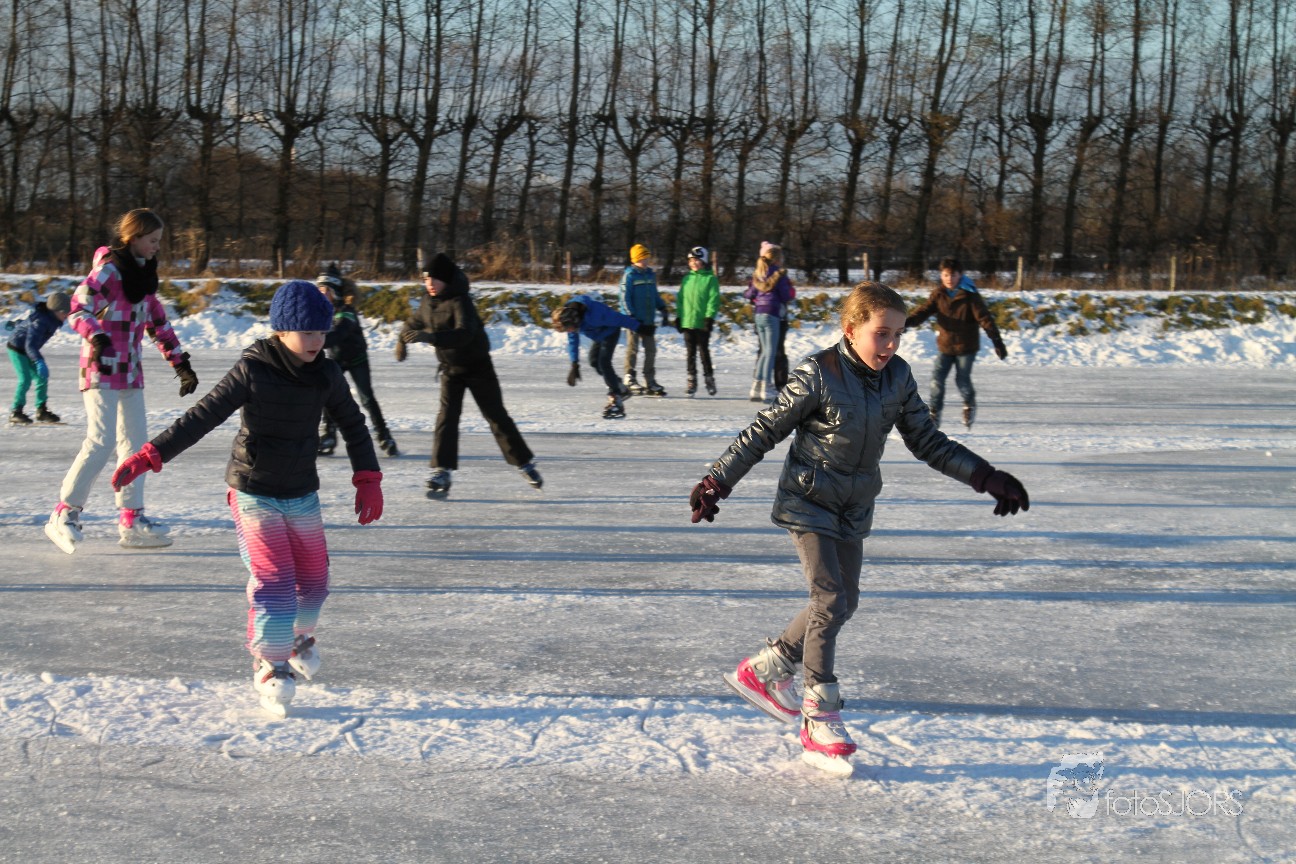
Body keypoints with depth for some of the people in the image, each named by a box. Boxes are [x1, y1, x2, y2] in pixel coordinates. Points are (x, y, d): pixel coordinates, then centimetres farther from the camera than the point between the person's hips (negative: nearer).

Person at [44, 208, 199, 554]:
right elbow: (78, 308, -20)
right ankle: (64, 515, -7)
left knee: (136, 442, 8)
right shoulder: (108, 269, -11)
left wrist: (181, 364, 18)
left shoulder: (144, 274, 14)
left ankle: (132, 520, 14)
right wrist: (97, 337, -39)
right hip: (102, 369, -9)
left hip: (130, 371, 9)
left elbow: (159, 324, 21)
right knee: (101, 441, -15)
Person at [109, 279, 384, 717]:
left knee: (314, 578, 10)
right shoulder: (252, 370, -17)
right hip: (254, 493, -5)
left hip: (303, 495, 5)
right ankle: (270, 664, 4)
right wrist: (149, 457, -26)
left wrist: (368, 480, 7)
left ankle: (299, 636, 40)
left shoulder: (326, 374, -3)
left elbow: (353, 425, 11)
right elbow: (203, 417, -20)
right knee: (273, 579, -12)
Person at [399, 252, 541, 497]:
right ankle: (441, 472, -13)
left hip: (478, 366, -5)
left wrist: (431, 337, -51)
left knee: (496, 415, 3)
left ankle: (525, 463, 17)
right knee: (447, 416, -10)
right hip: (451, 368, 5)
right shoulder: (429, 303, -2)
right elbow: (415, 323, 20)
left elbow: (464, 334, -42)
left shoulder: (460, 301, -25)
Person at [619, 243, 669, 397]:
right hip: (634, 320, -6)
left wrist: (663, 309, 11)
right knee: (632, 348, -1)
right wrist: (631, 317, -18)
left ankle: (650, 381, 13)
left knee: (651, 350, 7)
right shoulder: (629, 276, -8)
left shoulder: (651, 275, 12)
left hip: (649, 320, 6)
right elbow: (625, 298, -12)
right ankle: (629, 378, 4)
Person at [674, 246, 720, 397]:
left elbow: (713, 299, -10)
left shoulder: (710, 278, -5)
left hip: (702, 323, -5)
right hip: (687, 322, 5)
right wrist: (679, 316, 9)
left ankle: (709, 379, 15)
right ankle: (692, 381, 14)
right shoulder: (686, 279, 10)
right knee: (691, 353, 8)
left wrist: (710, 317, -17)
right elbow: (680, 298, 14)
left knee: (704, 351, 2)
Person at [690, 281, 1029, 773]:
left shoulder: (898, 378, -4)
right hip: (808, 503, -7)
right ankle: (820, 720, -9)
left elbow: (926, 441, 5)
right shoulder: (817, 376, -20)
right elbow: (764, 432, -12)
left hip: (855, 508, 7)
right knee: (831, 602, -15)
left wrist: (987, 478, 0)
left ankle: (765, 669, 32)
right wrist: (716, 483, -12)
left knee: (842, 603, 12)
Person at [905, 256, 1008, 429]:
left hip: (966, 346, -3)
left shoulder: (970, 295, -12)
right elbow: (925, 310, -6)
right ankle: (934, 412, 7)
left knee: (962, 380, -1)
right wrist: (908, 321, -28)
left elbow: (985, 319, -14)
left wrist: (997, 342, -18)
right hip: (945, 345, 3)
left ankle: (969, 405, 29)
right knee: (937, 378, -6)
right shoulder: (938, 294, -1)